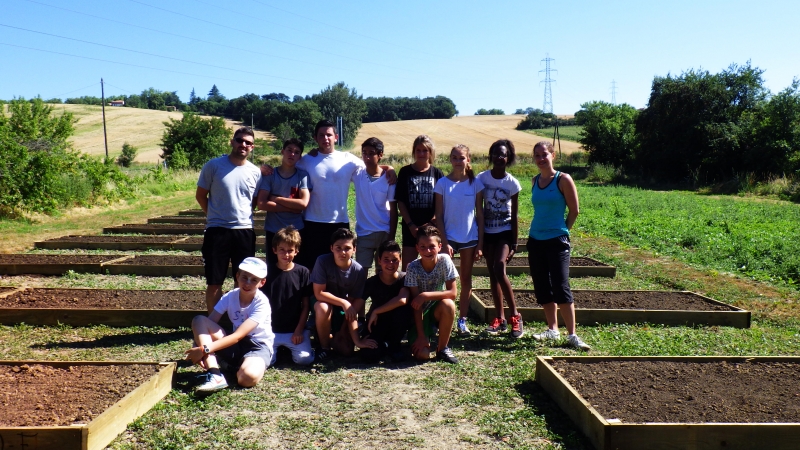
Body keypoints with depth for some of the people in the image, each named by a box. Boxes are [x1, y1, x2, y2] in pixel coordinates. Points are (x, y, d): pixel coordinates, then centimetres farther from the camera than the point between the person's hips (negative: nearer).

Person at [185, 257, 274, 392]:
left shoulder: (261, 303, -18)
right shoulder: (230, 297, -4)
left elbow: (238, 335, -25)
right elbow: (209, 323, -10)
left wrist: (205, 349, -33)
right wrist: (200, 349, -29)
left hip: (258, 346, -5)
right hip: (235, 346, 5)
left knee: (248, 377, -40)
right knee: (199, 320, -16)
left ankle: (238, 369, 0)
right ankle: (215, 376, -27)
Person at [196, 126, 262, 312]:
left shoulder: (255, 172, 3)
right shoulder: (214, 165, -4)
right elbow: (200, 195, 4)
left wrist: (243, 215, 2)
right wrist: (215, 216, 5)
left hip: (245, 231, 2)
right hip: (217, 231, -2)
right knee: (214, 283, 6)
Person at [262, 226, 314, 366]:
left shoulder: (302, 272, 0)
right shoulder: (268, 273, 1)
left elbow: (305, 305, 1)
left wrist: (299, 330, -5)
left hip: (295, 330, 0)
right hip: (271, 330, 0)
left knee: (304, 359, -19)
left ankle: (290, 347, 13)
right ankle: (277, 347, 14)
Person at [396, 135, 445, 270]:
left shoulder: (437, 173, 4)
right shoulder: (405, 172, 3)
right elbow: (400, 202, 2)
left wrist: (432, 223, -10)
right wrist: (410, 225, -7)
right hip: (410, 227, 0)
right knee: (407, 266, -2)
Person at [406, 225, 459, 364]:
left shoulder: (444, 260, -16)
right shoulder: (413, 268, -18)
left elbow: (452, 293, -20)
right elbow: (416, 304, -18)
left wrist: (425, 295, -31)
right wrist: (421, 335, -21)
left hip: (437, 310, 1)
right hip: (420, 313, -1)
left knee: (448, 304, -34)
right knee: (421, 354, -21)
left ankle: (442, 348, -11)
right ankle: (426, 334, 16)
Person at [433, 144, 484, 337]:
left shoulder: (475, 183, 0)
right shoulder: (442, 183, -3)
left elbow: (480, 214, 3)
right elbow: (439, 216, -3)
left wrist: (480, 243, -1)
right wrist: (444, 241, -10)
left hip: (470, 238, 2)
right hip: (449, 237, -2)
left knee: (466, 279, 9)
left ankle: (462, 320, 17)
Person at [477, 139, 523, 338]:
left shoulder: (512, 183, -8)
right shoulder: (482, 178, -3)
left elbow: (514, 216, -4)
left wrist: (514, 243, -7)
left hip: (505, 232, -3)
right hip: (487, 231, 3)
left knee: (499, 269, -20)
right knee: (492, 274, 6)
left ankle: (515, 315, -8)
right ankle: (500, 318, 15)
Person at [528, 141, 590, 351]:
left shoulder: (563, 180, -7)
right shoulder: (535, 181, 9)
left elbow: (574, 210, -3)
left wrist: (562, 230, 4)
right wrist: (541, 228, 10)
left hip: (557, 241, -6)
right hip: (535, 240, 6)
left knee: (560, 287, -9)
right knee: (542, 287, 9)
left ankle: (572, 335, -3)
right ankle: (552, 329, 20)